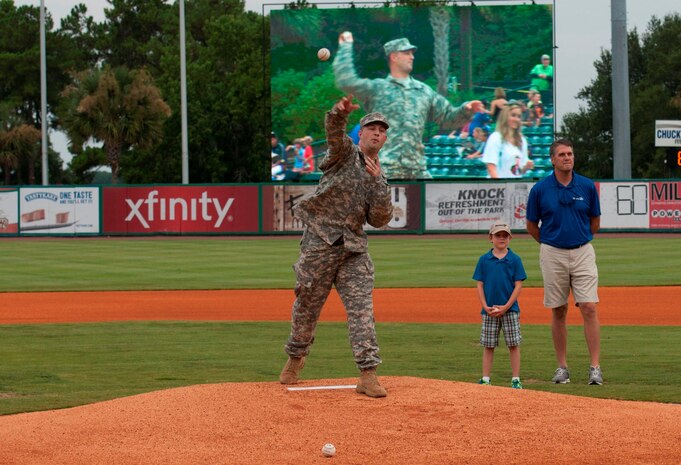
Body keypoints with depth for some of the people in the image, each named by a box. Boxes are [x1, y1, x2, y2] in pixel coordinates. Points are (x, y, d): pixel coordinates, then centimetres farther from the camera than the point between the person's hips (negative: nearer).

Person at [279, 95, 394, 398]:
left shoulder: (379, 178, 15)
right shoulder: (345, 153, 2)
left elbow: (379, 220, 4)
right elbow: (334, 131, -22)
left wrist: (377, 183, -7)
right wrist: (340, 112, -44)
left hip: (353, 250, 4)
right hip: (320, 243, -3)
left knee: (362, 308, -8)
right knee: (307, 305, 6)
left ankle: (368, 375, -10)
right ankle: (296, 357, 31)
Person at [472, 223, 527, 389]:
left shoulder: (515, 260, -1)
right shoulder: (484, 260, 3)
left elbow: (518, 285, -3)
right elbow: (480, 285, 4)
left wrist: (506, 306, -12)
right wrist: (485, 307, -8)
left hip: (510, 309, -1)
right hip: (489, 311, 1)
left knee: (513, 344, 0)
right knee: (488, 345, 6)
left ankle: (516, 379, 5)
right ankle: (485, 379, 10)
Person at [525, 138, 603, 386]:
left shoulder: (587, 186, 0)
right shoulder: (540, 189, -3)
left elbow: (595, 221, 12)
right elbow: (531, 225, 8)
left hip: (582, 252, 0)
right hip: (553, 255, 0)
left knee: (589, 308, -8)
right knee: (558, 311, 6)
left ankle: (595, 367, -7)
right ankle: (562, 367, 15)